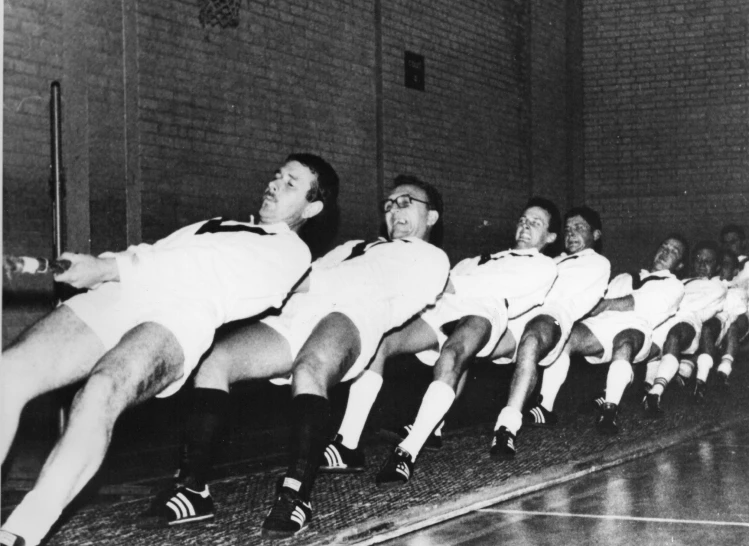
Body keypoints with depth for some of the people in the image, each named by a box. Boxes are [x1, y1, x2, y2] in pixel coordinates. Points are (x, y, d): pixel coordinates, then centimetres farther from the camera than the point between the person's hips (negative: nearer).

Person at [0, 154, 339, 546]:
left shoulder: (292, 252, 15)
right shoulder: (214, 224, 41)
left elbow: (216, 269, -1)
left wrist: (110, 268, -10)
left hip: (183, 315, -6)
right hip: (114, 297, 7)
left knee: (101, 391, -37)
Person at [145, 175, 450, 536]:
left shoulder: (431, 258, 21)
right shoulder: (354, 247, 42)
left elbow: (379, 286, 2)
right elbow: (310, 273, 25)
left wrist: (301, 282, -7)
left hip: (353, 315, -6)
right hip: (298, 315, 6)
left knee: (308, 370, -39)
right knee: (212, 360, -17)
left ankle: (296, 496, -41)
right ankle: (194, 488, -20)